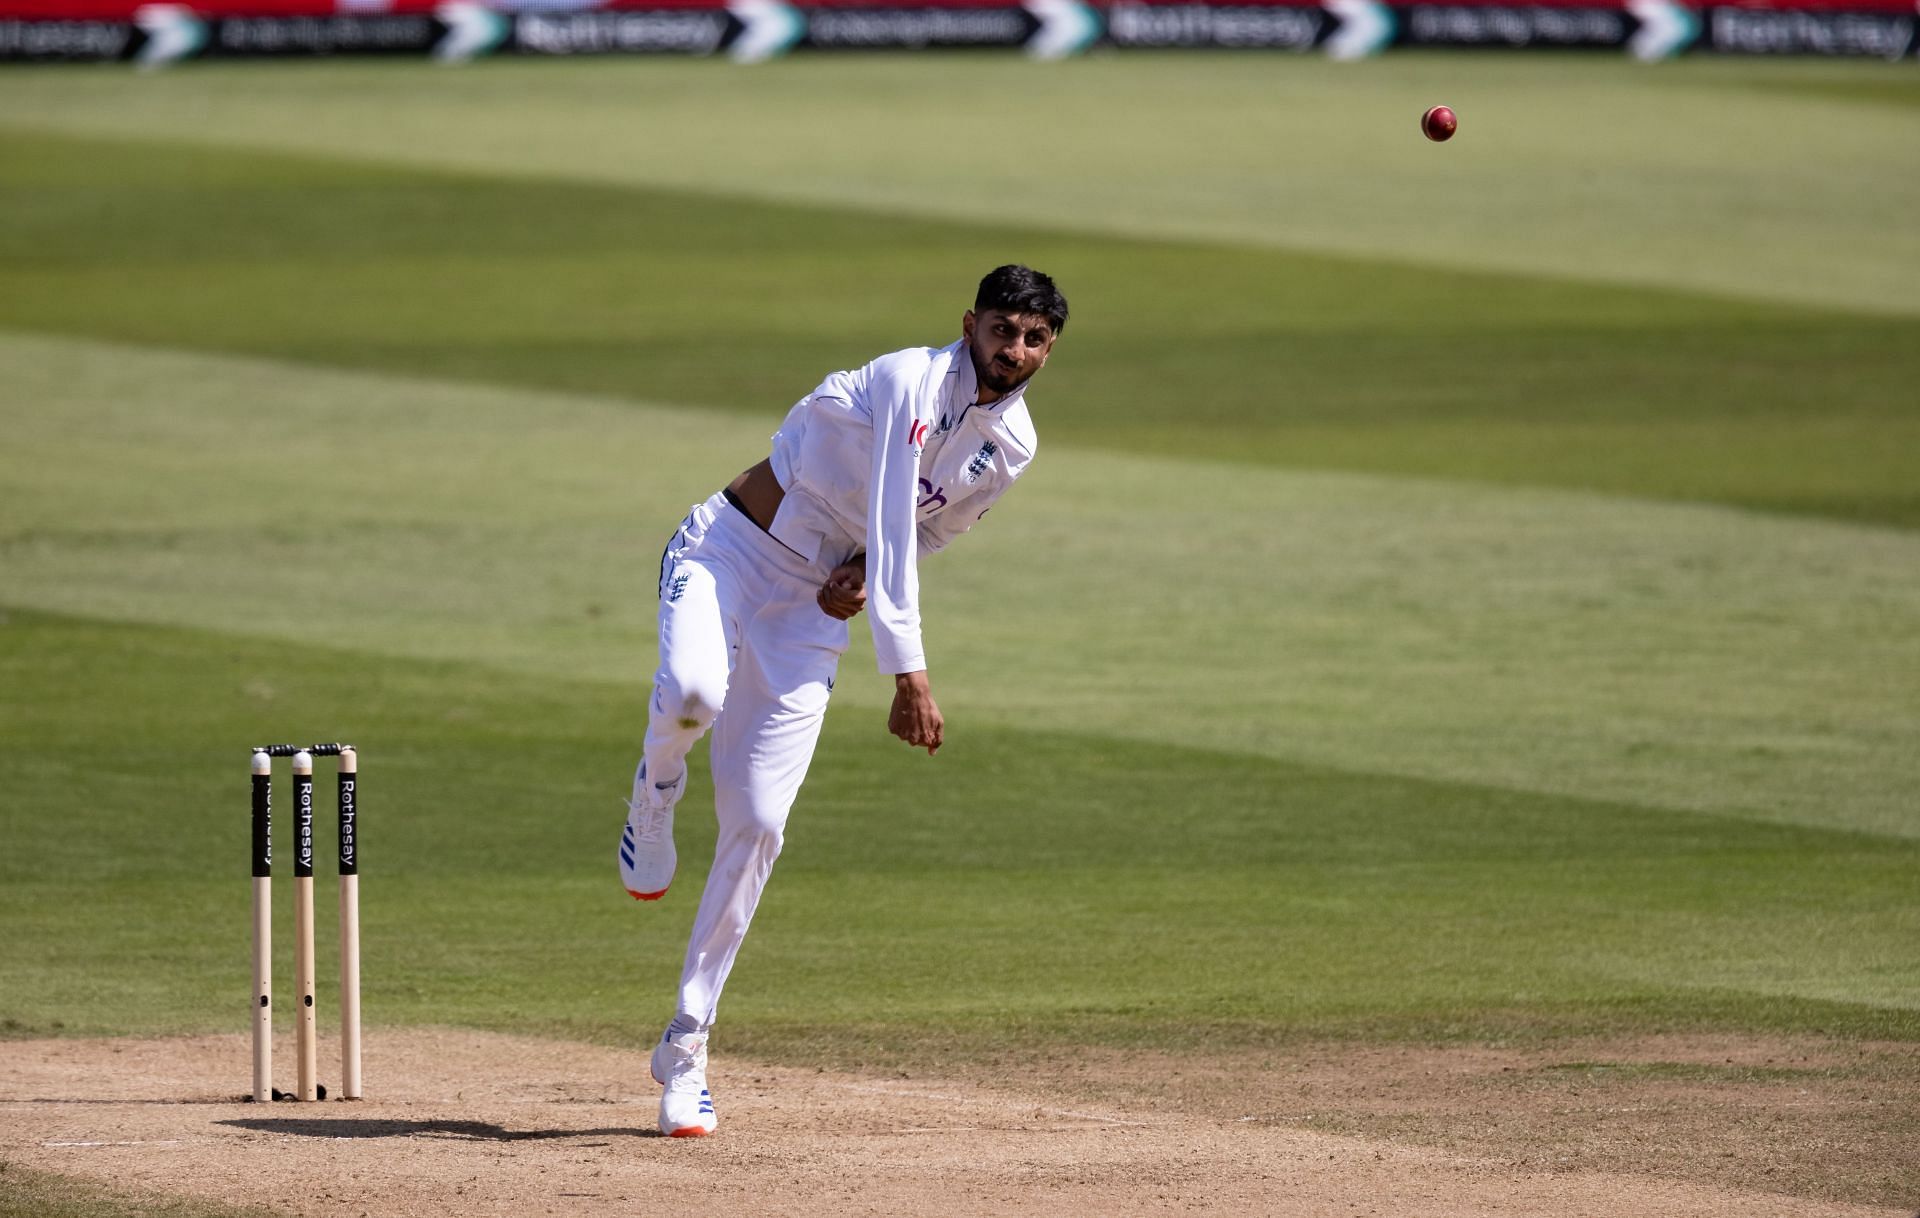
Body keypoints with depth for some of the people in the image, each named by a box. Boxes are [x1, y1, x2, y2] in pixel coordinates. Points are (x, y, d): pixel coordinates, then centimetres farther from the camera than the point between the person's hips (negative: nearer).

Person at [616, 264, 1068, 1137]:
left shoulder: (1011, 447, 2)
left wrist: (863, 572, -4)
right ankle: (655, 793, 0)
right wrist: (908, 672, -33)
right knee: (694, 692, -38)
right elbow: (889, 528, -26)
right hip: (729, 550, -5)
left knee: (756, 825, -5)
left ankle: (685, 1045, 4)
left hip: (814, 606, 5)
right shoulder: (910, 382, -19)